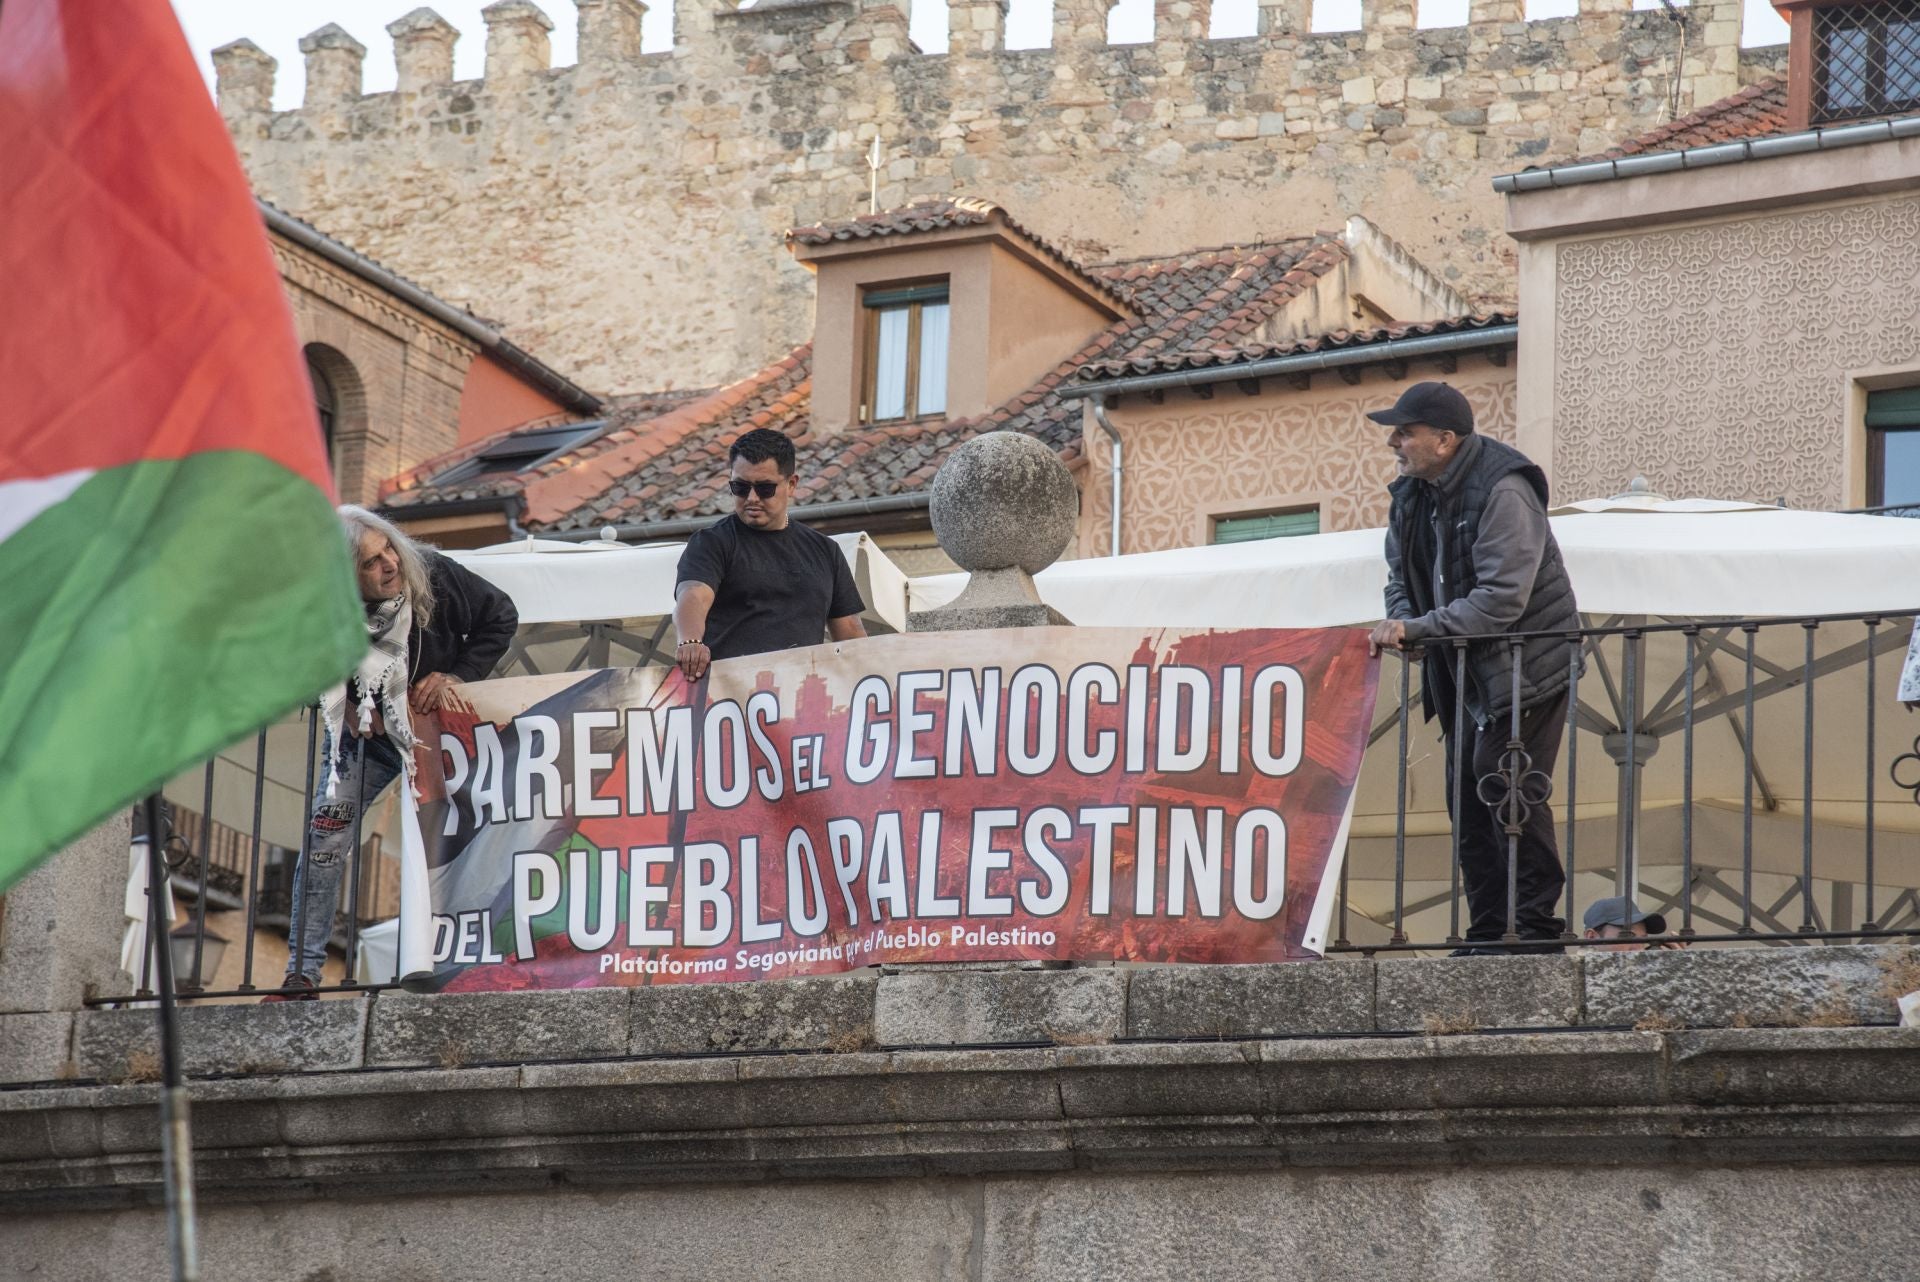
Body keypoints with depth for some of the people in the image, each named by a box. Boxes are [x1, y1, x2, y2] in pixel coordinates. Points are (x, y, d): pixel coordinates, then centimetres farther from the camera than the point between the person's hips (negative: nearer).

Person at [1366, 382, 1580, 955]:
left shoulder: (1502, 492, -22)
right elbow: (1401, 579, 12)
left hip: (1526, 666, -9)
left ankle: (1536, 925, -8)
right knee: (1467, 795, 7)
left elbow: (1501, 600, -28)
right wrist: (1400, 622, -11)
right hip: (1468, 673, 9)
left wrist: (1418, 629, -29)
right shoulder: (1412, 495, 6)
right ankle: (1488, 933, 11)